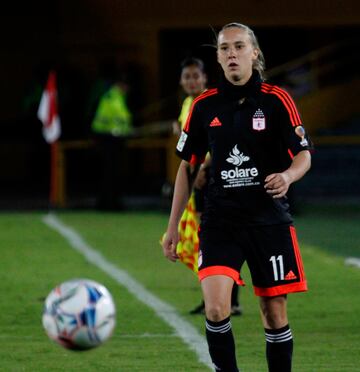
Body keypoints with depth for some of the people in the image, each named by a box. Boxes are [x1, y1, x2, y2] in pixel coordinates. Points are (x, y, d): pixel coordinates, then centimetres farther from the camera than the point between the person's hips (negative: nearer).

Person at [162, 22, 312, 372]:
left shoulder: (276, 100, -2)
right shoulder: (204, 106, 4)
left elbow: (304, 155, -3)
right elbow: (187, 166, 11)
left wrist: (288, 175, -27)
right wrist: (173, 227, 10)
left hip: (269, 220, -1)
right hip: (220, 221, 1)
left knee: (274, 313, 4)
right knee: (215, 308, -18)